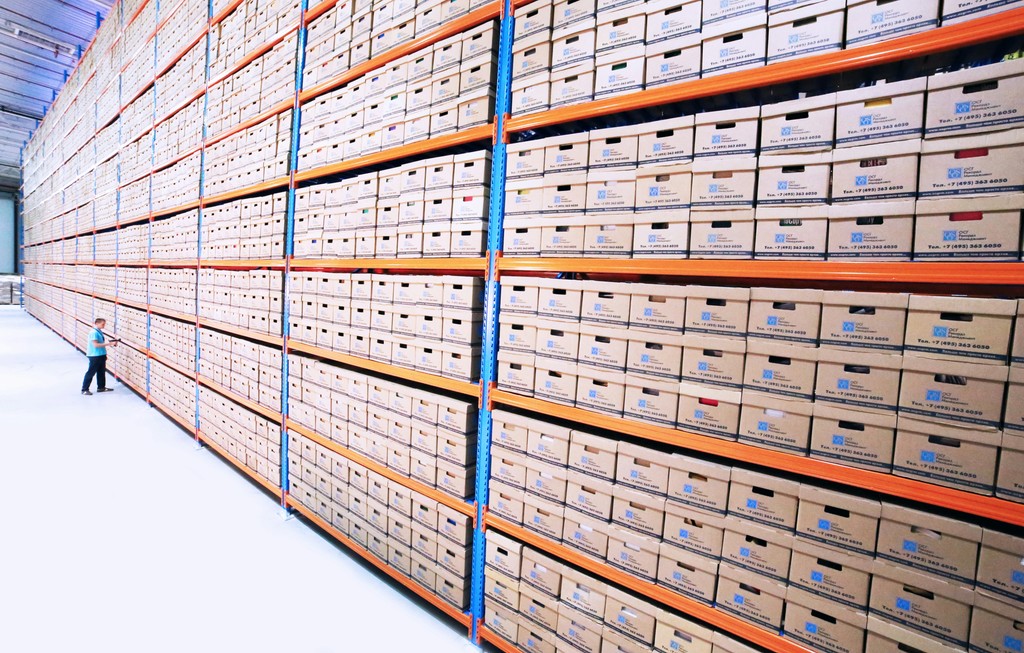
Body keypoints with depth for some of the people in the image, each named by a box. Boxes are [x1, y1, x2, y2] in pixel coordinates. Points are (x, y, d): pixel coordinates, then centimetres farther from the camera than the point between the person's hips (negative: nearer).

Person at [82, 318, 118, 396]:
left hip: (101, 355, 9)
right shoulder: (93, 332, -17)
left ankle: (101, 387, 28)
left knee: (101, 372, 16)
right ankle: (84, 389, 8)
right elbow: (96, 345, -23)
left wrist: (111, 342, 7)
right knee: (91, 373, -1)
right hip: (95, 356, -9)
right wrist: (108, 344, -23)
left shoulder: (100, 332, 9)